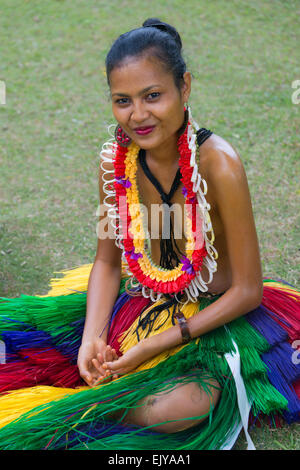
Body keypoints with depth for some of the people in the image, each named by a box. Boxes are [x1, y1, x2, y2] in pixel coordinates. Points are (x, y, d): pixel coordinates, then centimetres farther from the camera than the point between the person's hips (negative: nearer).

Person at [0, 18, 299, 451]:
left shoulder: (217, 164, -24)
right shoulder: (115, 160, -9)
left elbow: (247, 291, -19)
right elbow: (107, 261, 2)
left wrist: (156, 345, -21)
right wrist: (93, 337, -15)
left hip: (217, 318, -3)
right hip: (141, 305, 4)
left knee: (183, 405, -34)